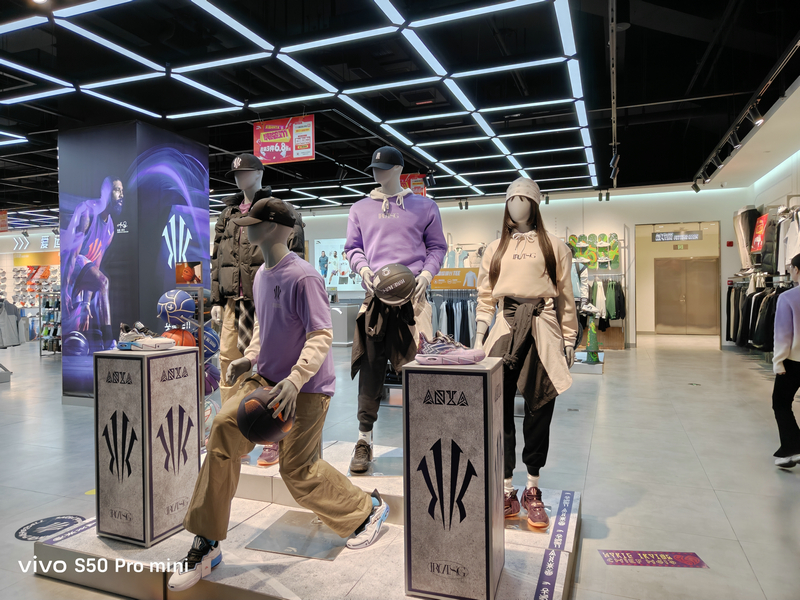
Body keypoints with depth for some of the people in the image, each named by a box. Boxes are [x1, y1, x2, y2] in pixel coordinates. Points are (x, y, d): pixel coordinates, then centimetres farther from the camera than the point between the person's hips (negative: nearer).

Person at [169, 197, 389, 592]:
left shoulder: (303, 278, -18)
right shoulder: (261, 275, 10)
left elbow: (321, 336, -22)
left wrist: (295, 379, -32)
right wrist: (250, 359, 14)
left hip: (306, 391, -8)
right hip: (264, 381, 8)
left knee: (298, 471, -3)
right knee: (222, 433, -7)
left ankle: (368, 510, 24)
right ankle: (207, 545, 7)